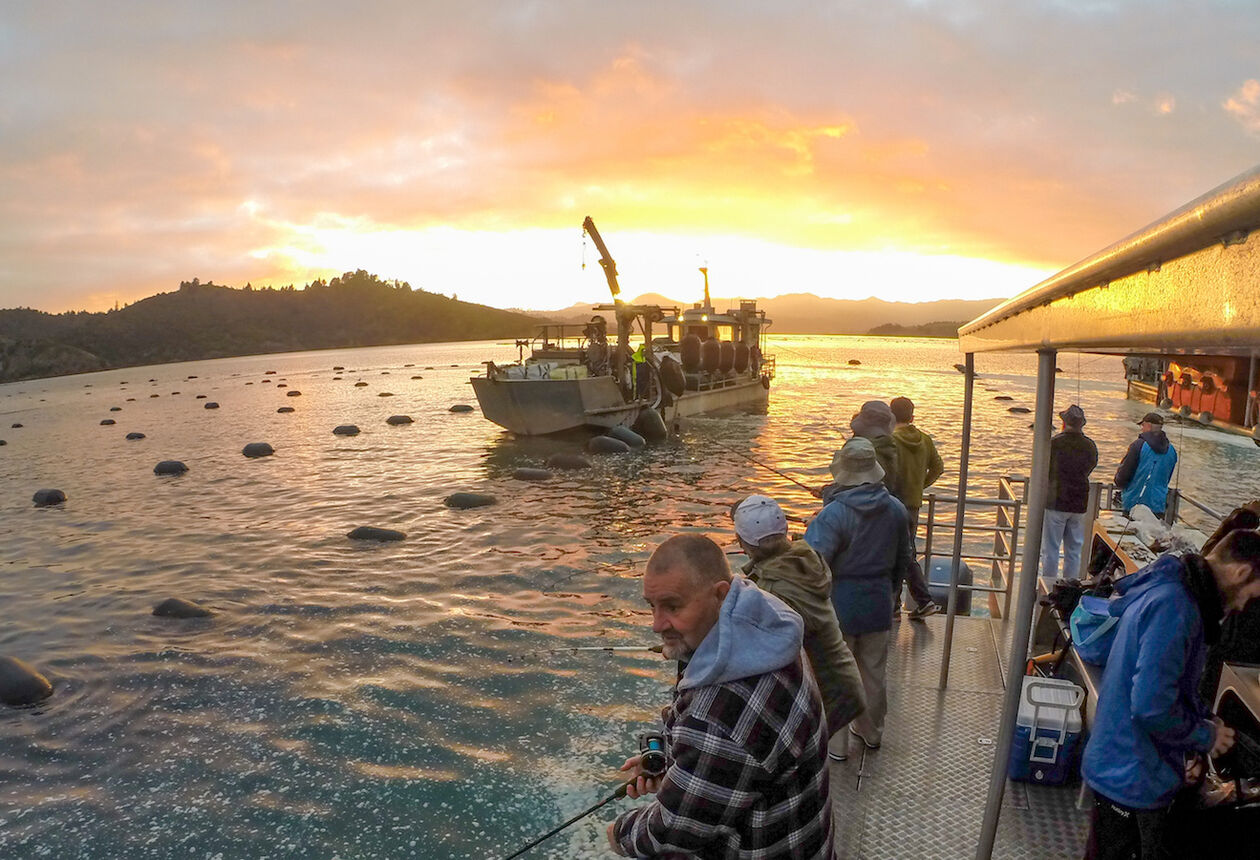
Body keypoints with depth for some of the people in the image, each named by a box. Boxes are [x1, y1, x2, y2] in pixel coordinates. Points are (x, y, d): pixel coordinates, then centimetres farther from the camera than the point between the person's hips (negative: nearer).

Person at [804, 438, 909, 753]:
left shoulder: (834, 513, -24)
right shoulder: (896, 510, -4)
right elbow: (903, 559, 9)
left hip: (840, 608, -5)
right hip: (878, 606, 5)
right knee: (873, 673, 19)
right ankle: (871, 732, 36)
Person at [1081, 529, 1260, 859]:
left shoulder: (1167, 588, 6)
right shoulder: (1173, 607, -27)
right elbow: (1151, 706, -31)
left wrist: (1205, 719, 6)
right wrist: (1206, 736, -14)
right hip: (1133, 779, -10)